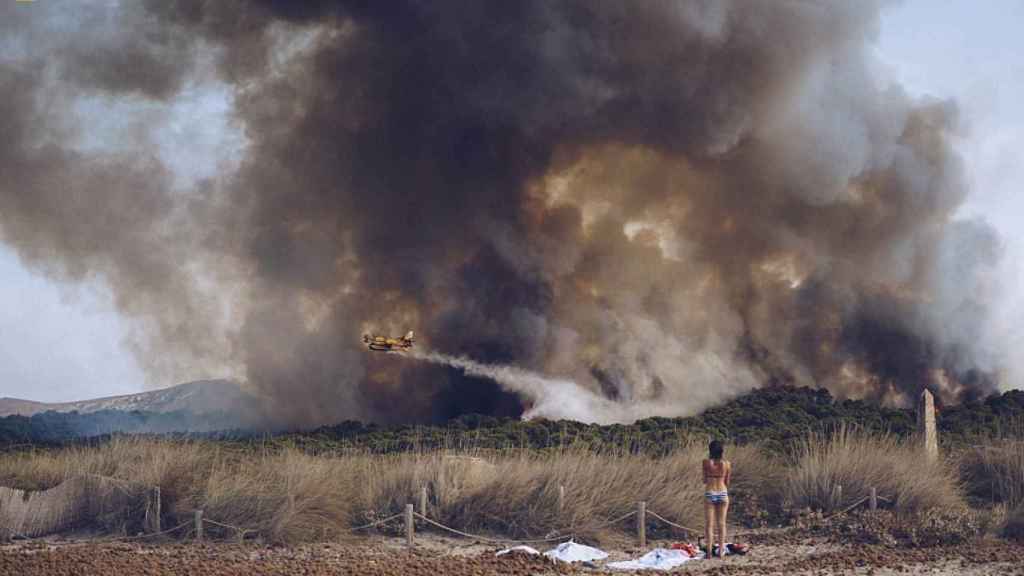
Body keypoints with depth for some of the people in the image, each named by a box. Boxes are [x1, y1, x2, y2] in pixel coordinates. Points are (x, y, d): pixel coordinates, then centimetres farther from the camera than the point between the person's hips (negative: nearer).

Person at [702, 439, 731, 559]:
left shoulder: (706, 463, -7)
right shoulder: (726, 464, -3)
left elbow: (704, 480, 1)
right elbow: (727, 482, 5)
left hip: (709, 494, -1)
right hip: (723, 493, 1)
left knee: (709, 524, 4)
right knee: (721, 523, 9)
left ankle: (709, 551, 0)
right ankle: (721, 550, 9)